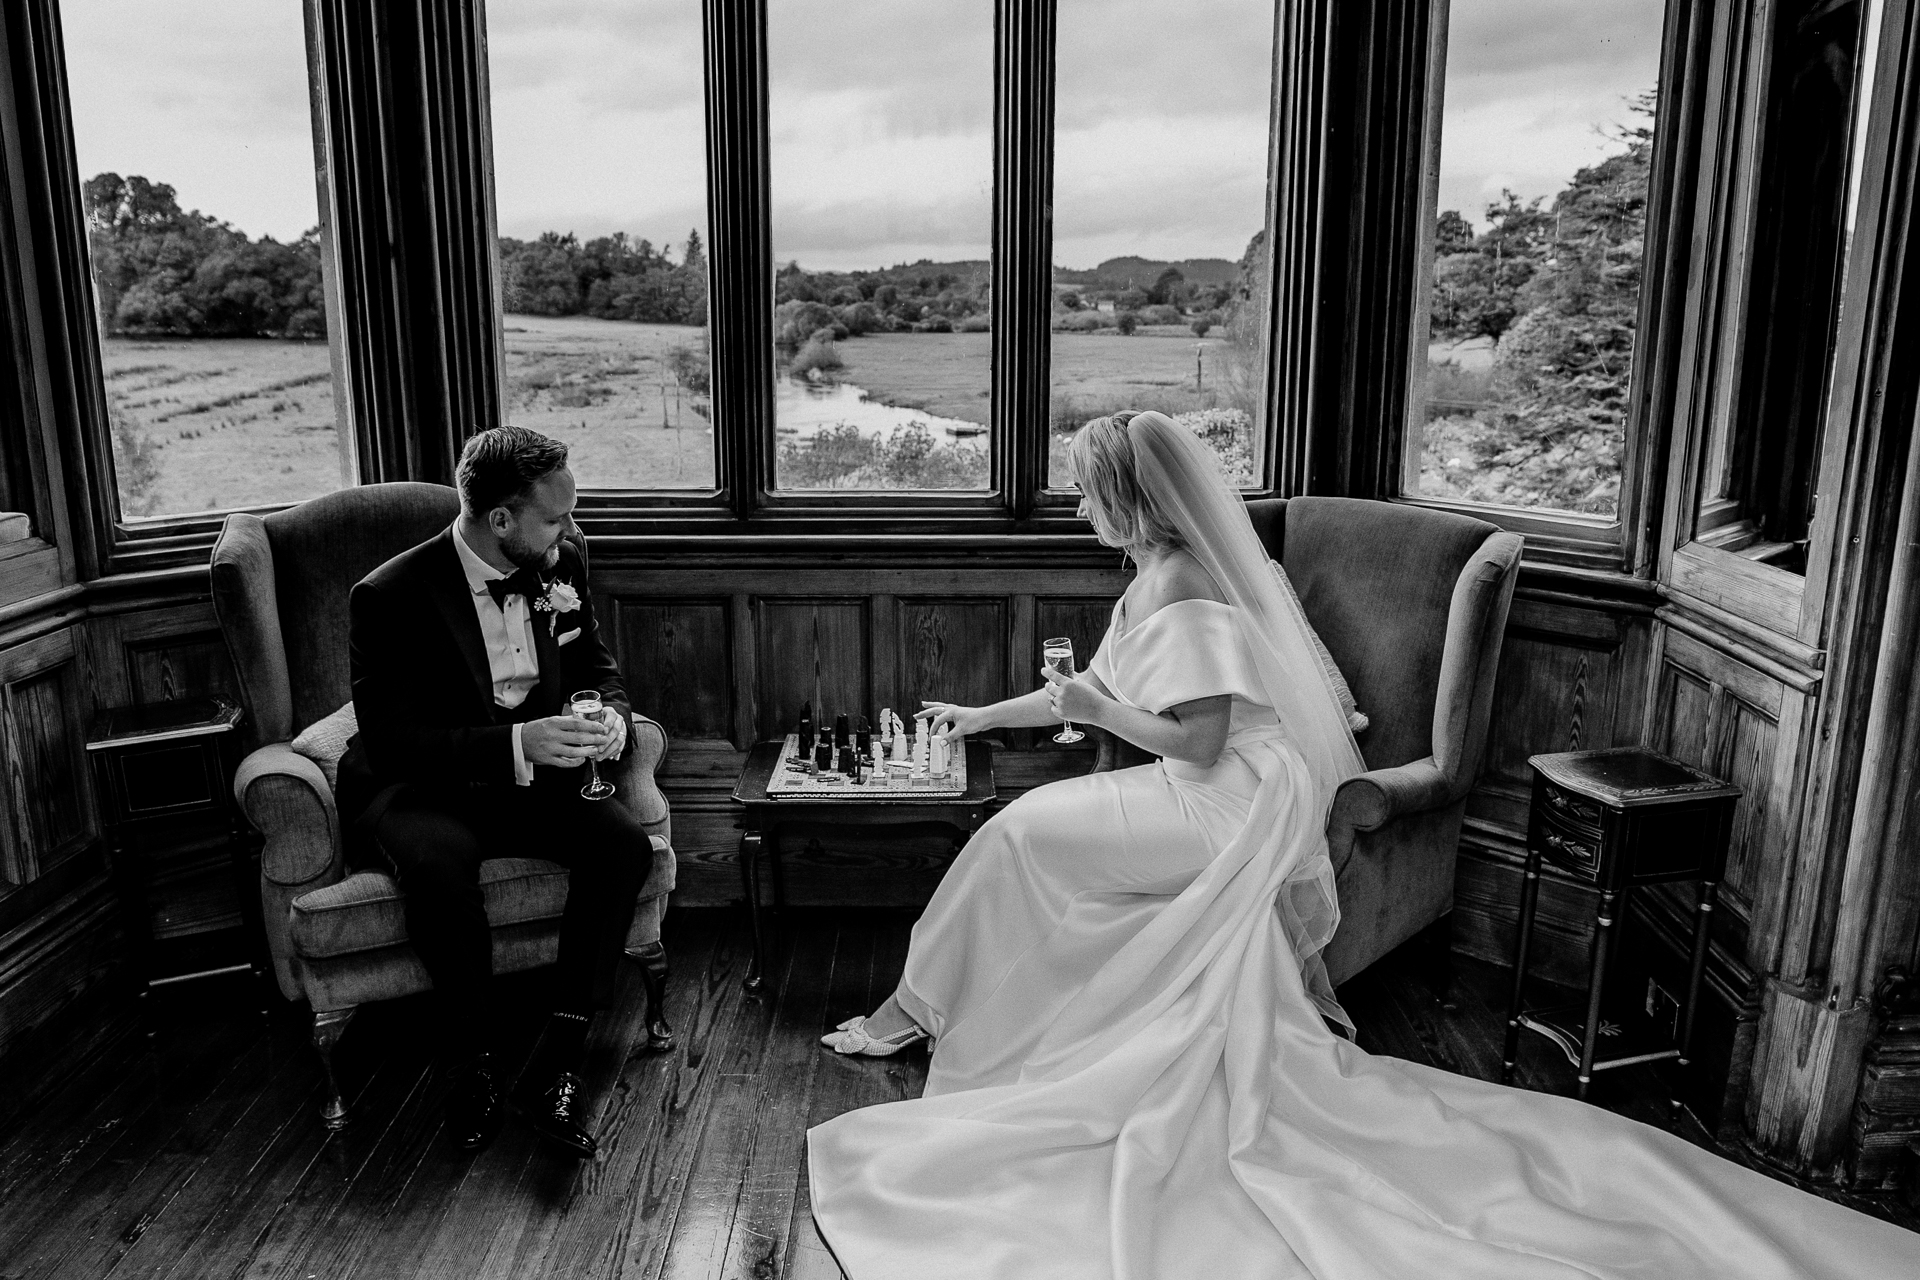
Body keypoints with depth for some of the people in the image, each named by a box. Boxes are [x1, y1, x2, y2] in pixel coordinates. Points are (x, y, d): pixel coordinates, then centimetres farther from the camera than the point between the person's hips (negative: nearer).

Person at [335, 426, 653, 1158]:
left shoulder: (562, 565, -2)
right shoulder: (391, 597, -18)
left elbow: (596, 668, 12)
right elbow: (389, 743, -21)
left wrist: (611, 717, -13)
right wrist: (515, 744, -33)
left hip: (534, 773, 4)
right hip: (416, 791, -4)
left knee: (624, 843, -24)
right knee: (439, 865, -37)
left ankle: (556, 1068, -16)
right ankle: (473, 1063, -12)